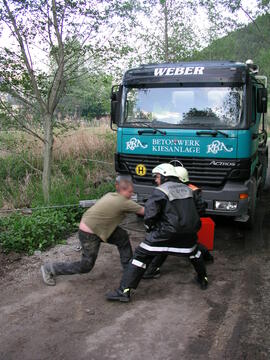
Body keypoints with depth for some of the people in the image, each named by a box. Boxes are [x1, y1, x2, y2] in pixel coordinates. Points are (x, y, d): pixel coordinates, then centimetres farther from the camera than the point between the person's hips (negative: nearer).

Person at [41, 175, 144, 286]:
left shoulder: (110, 195, 3)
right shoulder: (123, 202, -20)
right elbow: (143, 211, -12)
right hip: (89, 234, -10)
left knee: (122, 237, 9)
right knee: (86, 266, 2)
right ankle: (49, 269, 13)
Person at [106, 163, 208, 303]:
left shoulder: (160, 191, -7)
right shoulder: (187, 189, 13)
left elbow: (150, 214, -14)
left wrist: (150, 228, 5)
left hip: (167, 233, -5)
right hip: (189, 231, 6)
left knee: (141, 255, 2)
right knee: (194, 252, 36)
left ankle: (124, 290, 0)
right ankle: (203, 279, 48)